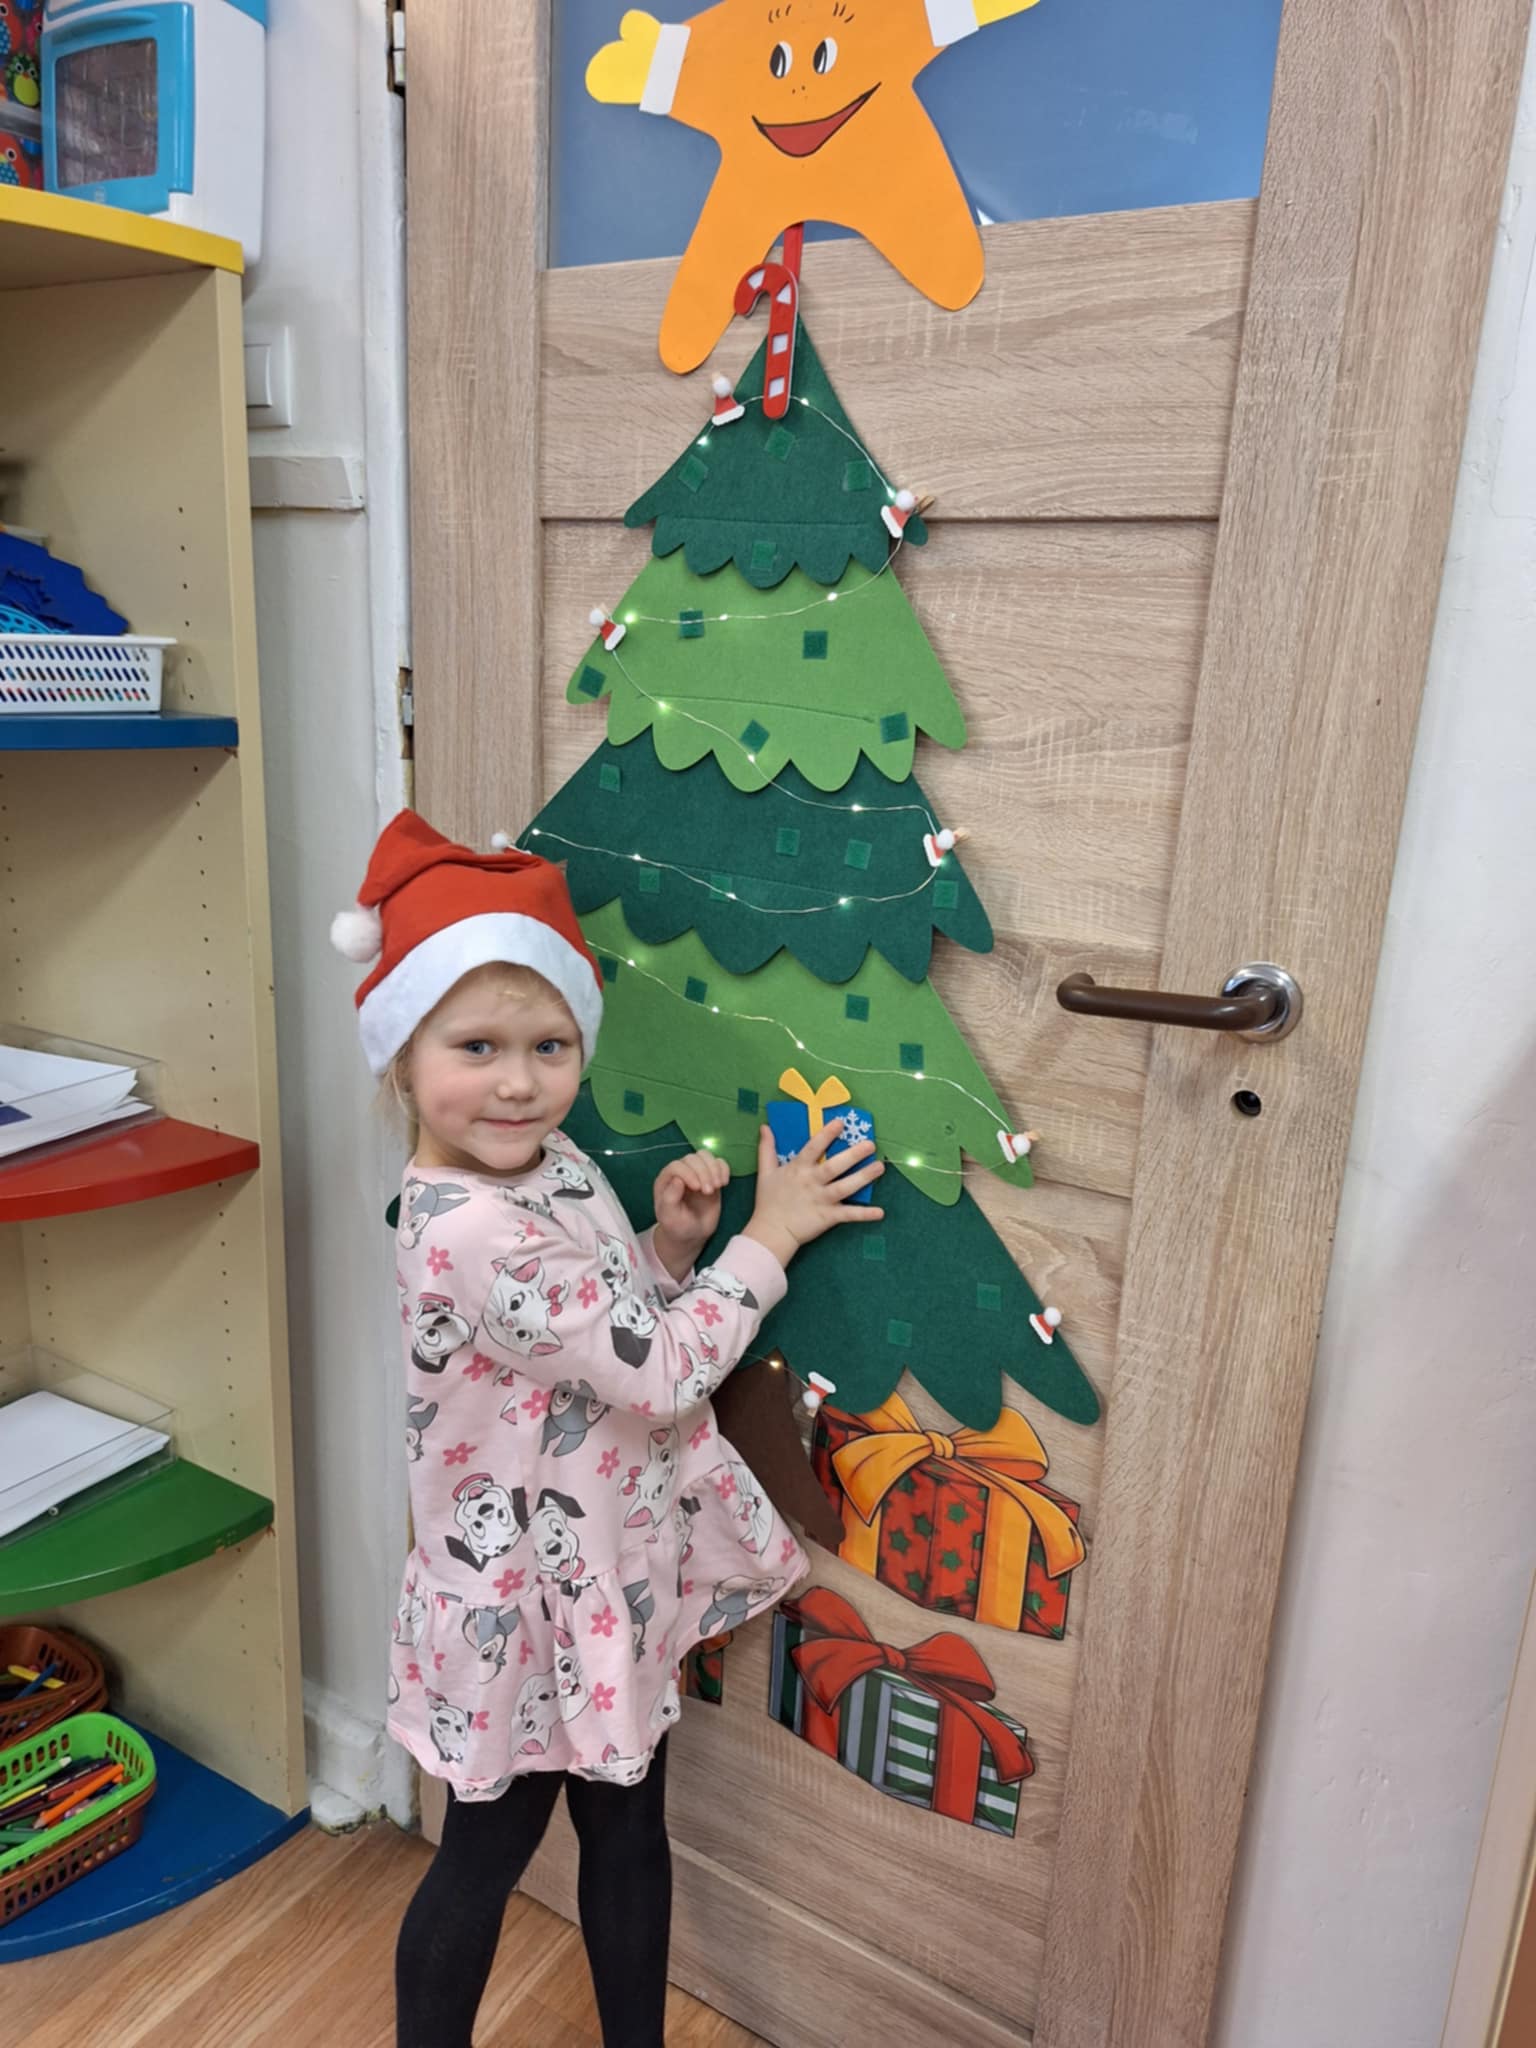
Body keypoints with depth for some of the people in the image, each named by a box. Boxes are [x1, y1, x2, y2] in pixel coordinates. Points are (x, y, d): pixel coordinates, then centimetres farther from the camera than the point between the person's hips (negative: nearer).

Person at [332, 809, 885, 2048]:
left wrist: (672, 1247, -9)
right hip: (526, 1605, -8)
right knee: (488, 1859, 17)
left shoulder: (557, 1163, -3)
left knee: (631, 1830, 24)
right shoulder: (468, 1234, -31)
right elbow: (661, 1370, -27)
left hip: (614, 1583, 8)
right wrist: (769, 1235, -18)